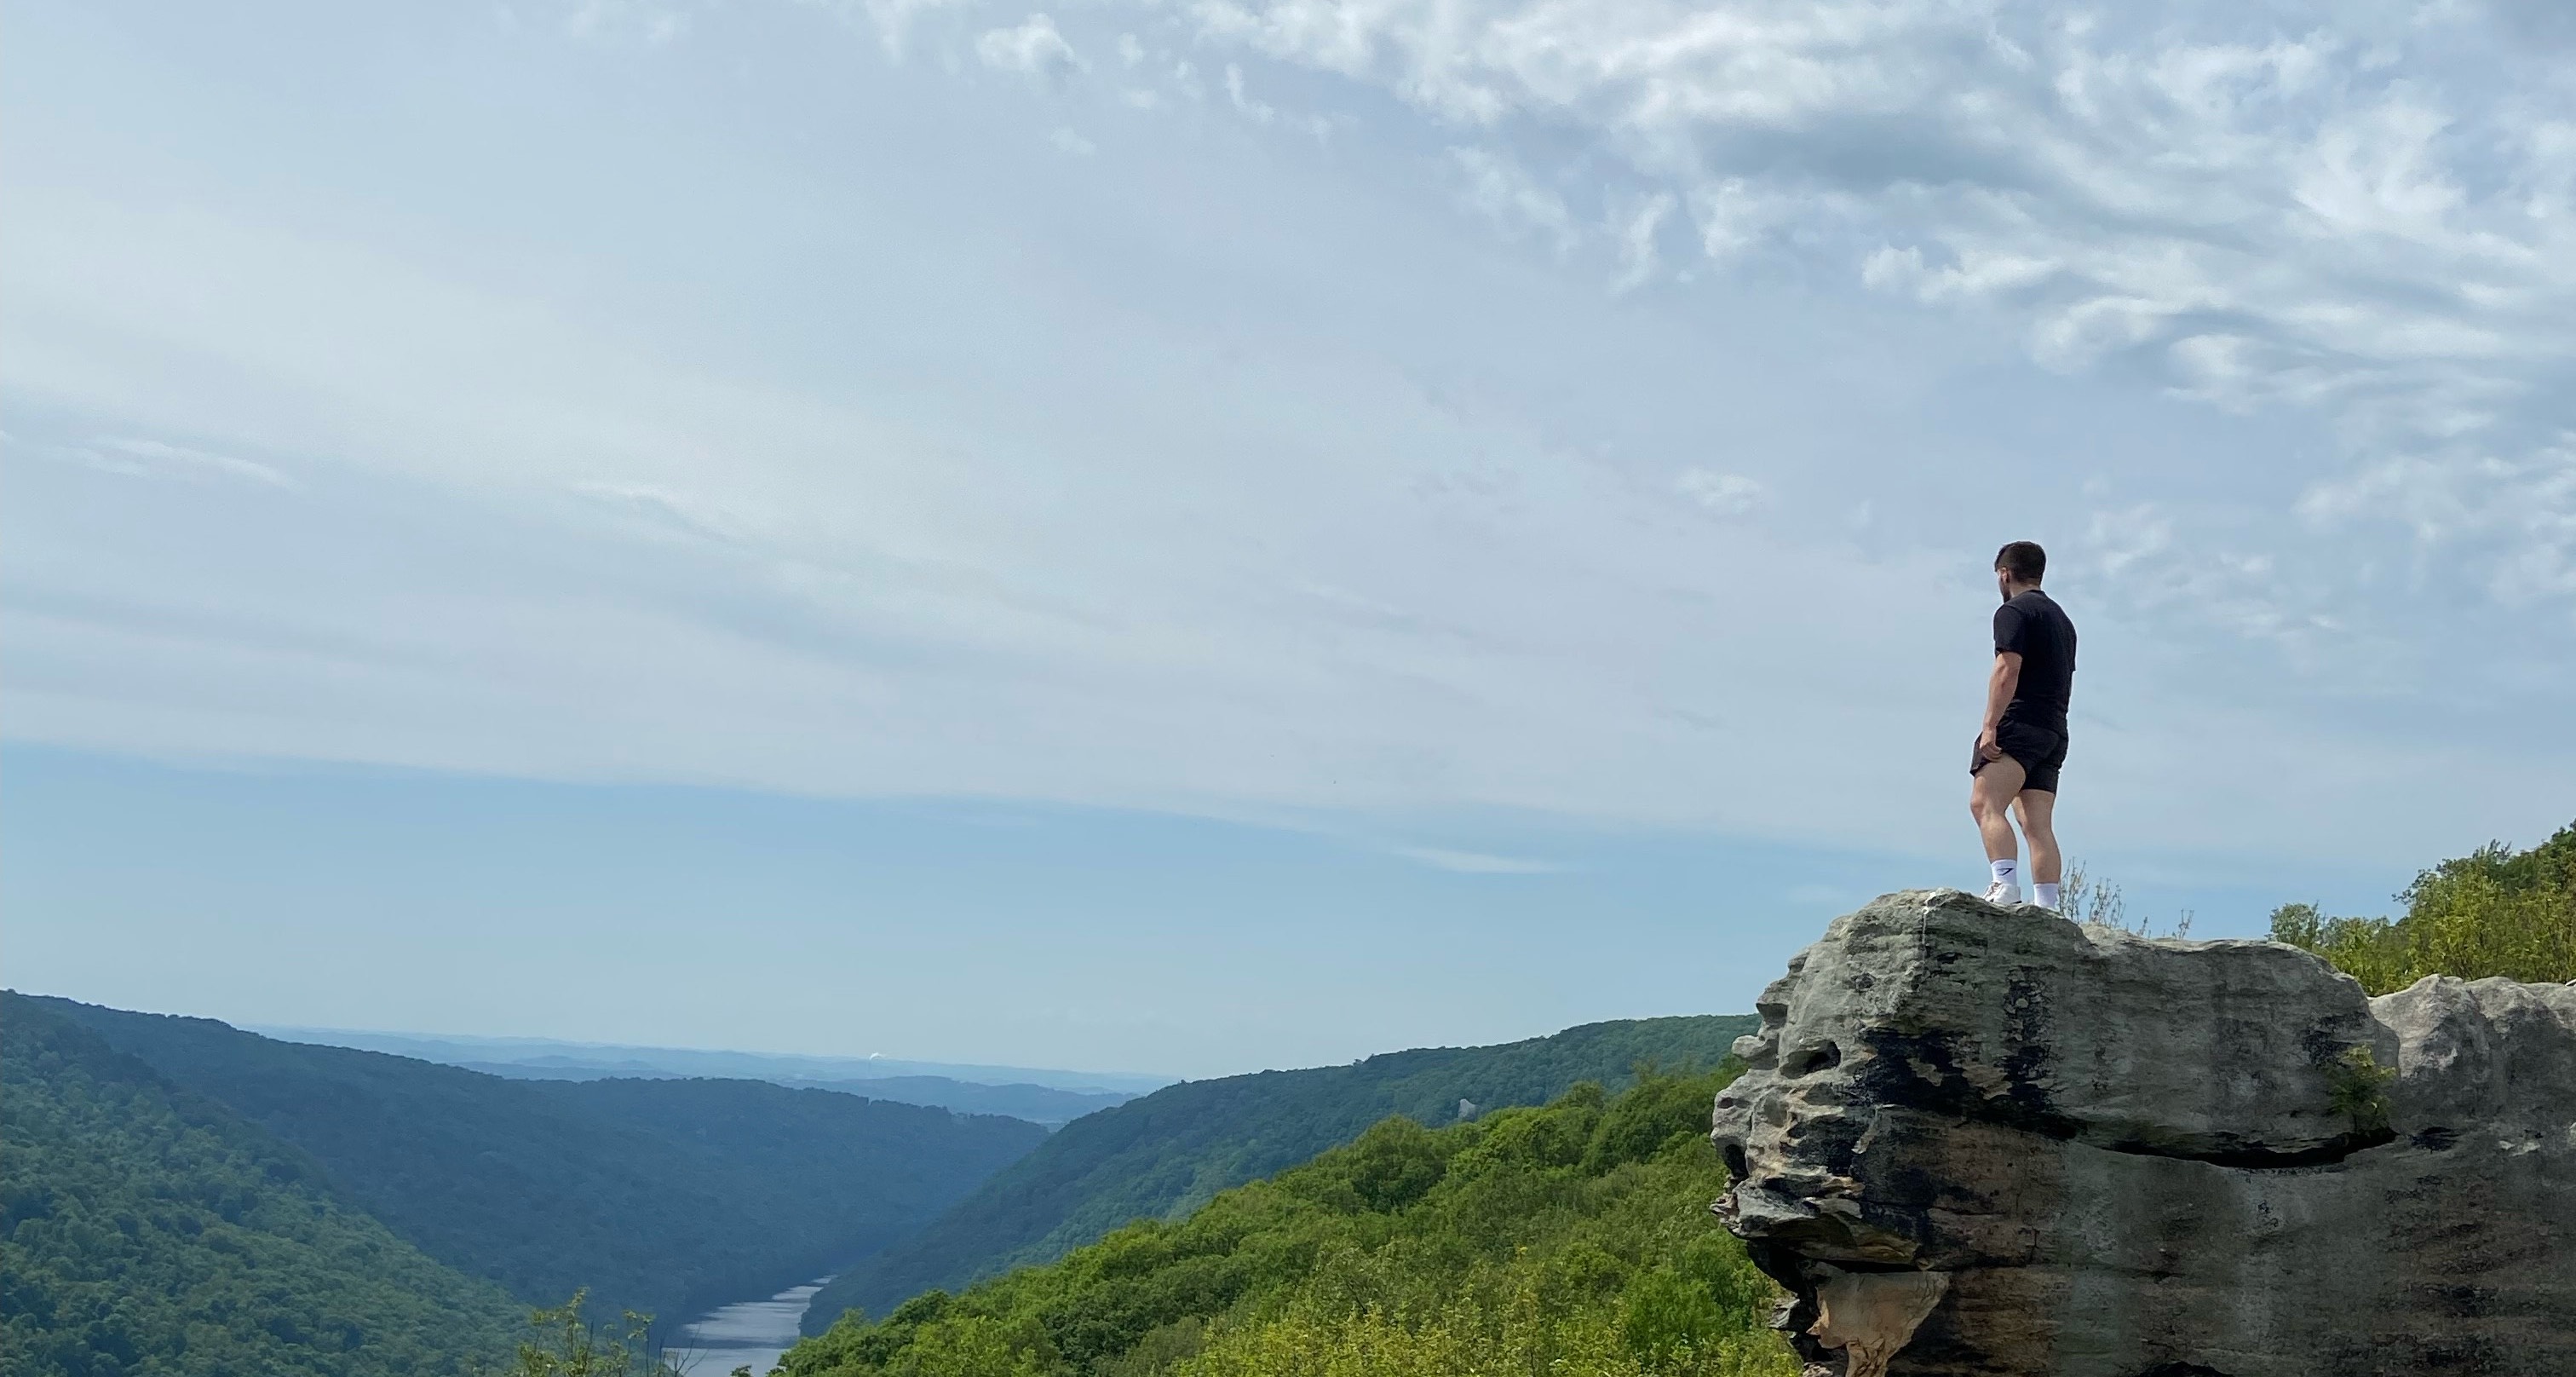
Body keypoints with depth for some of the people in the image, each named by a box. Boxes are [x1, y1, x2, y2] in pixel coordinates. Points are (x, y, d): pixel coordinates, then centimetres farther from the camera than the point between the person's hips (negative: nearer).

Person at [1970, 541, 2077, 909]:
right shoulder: (2062, 619, 26)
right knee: (2039, 826, 3)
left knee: (1985, 804, -17)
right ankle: (2047, 910, -4)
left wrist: (1990, 726, -19)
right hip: (2055, 731, 9)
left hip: (2021, 725, -9)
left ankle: (2006, 887, -33)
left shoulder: (2014, 611, -2)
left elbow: (2007, 671, -15)